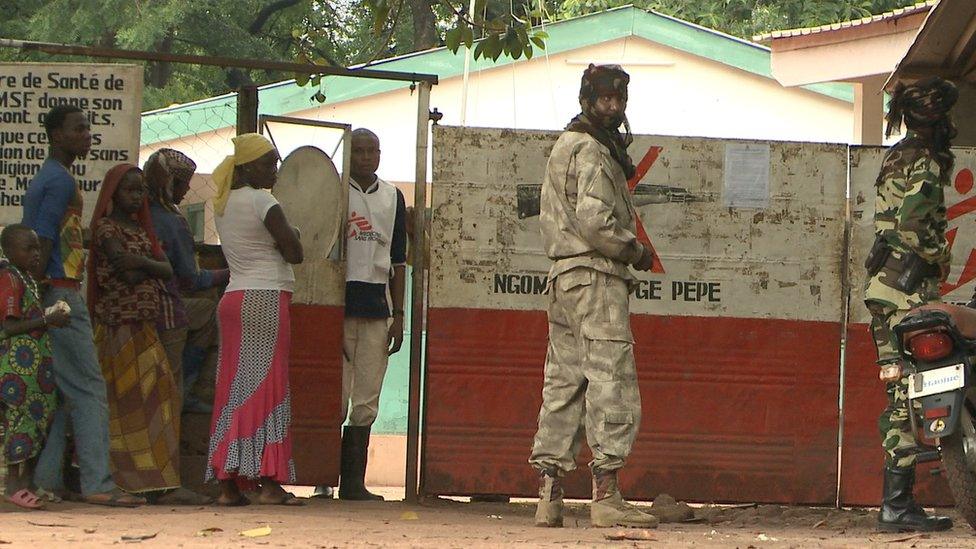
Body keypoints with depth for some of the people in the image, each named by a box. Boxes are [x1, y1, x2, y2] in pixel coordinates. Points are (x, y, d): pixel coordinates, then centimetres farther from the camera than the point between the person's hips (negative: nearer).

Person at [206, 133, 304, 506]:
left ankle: (228, 482, 1)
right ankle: (269, 480, -11)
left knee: (233, 387, 6)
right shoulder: (262, 201, -10)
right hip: (266, 297, -8)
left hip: (233, 299, 8)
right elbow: (294, 253, -11)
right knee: (267, 386, -7)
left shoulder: (224, 204, 15)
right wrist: (291, 234, 9)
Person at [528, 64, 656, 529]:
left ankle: (549, 495, 7)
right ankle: (605, 495, -14)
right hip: (596, 278, -10)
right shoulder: (592, 152, -11)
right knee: (610, 383, -10)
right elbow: (595, 221, -20)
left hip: (563, 277, 10)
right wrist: (635, 251, -7)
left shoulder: (565, 146, 21)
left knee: (564, 384, 9)